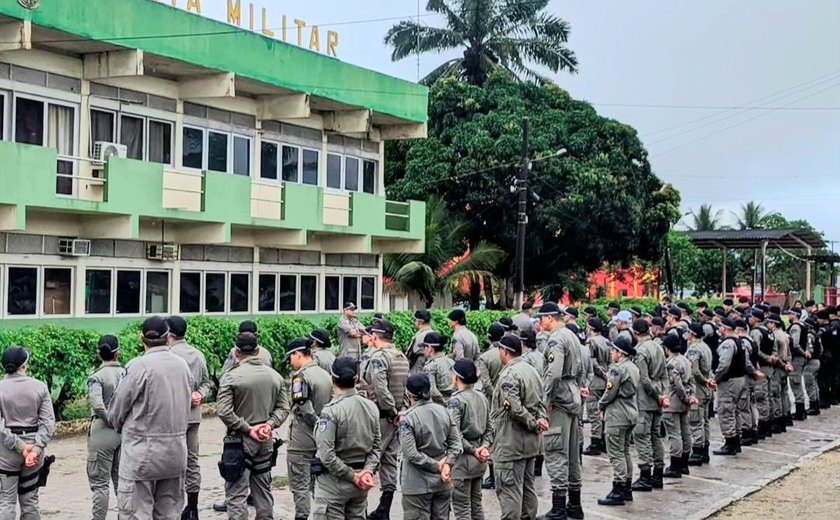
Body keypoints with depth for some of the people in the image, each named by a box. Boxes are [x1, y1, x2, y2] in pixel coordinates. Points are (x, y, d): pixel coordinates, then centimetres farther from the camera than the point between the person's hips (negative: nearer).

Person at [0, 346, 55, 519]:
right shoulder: (39, 387, -1)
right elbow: (48, 422, -6)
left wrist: (20, 446, -13)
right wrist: (37, 448, -11)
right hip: (33, 444, 2)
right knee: (30, 500, 12)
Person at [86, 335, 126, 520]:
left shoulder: (97, 376, -10)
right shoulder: (127, 373, 3)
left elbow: (97, 404, -24)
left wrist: (110, 421, -11)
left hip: (103, 430, -5)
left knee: (100, 482, 2)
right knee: (122, 480, 14)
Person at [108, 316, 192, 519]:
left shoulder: (139, 366, -14)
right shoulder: (182, 365, 2)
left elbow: (118, 405, -6)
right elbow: (186, 404, 7)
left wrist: (119, 426, 13)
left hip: (143, 451, -6)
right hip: (177, 448, 6)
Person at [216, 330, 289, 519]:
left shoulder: (231, 376, -11)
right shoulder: (274, 375, 5)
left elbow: (224, 411, -17)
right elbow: (283, 408, 5)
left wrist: (247, 429, -12)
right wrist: (270, 424, -5)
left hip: (240, 440, -5)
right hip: (265, 440, 5)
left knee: (236, 493, -2)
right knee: (263, 489, 17)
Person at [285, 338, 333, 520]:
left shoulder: (301, 377, -16)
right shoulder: (326, 375, 9)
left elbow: (304, 409, -24)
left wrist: (318, 423, -13)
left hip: (301, 442, -8)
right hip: (321, 442, 8)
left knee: (300, 486, 1)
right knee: (318, 483, 16)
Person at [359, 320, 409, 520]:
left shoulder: (378, 357, -14)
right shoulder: (402, 357, 13)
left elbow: (380, 389, -23)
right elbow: (408, 387, 12)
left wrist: (392, 411, -14)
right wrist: (400, 411, 5)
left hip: (379, 417, -8)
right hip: (396, 416, 8)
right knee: (389, 461, 12)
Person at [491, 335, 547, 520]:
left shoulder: (509, 374, -18)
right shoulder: (531, 370, 12)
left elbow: (513, 407, -27)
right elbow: (540, 402, 14)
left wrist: (534, 423, -17)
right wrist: (541, 419, -2)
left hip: (511, 443, -9)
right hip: (531, 442, 9)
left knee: (509, 488, -4)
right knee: (527, 487, 16)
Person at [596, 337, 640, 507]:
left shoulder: (617, 369, -17)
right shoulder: (633, 368, 11)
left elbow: (610, 392, -17)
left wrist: (600, 405, 1)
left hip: (617, 415, -10)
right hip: (630, 413, 10)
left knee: (616, 454, -5)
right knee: (625, 451, 17)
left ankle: (618, 492, -3)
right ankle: (627, 488, 23)